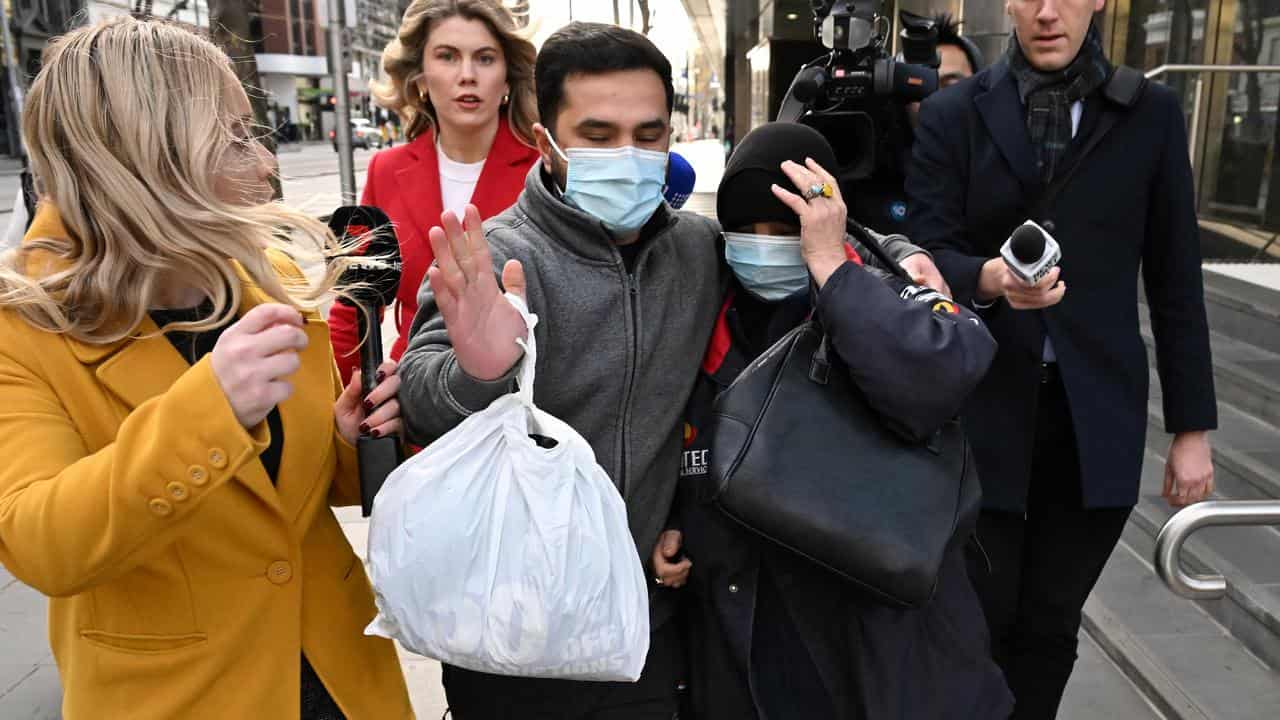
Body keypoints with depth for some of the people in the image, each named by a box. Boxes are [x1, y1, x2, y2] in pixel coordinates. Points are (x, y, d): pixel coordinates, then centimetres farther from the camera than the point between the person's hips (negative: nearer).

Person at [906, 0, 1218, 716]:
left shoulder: (1152, 113, 5)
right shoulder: (953, 114, 2)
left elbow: (1175, 279, 5)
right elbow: (931, 254, -4)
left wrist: (1193, 425, 4)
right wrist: (990, 278, -27)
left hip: (1096, 412, 1)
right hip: (982, 403, -1)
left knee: (1049, 628, 10)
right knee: (977, 622, 5)